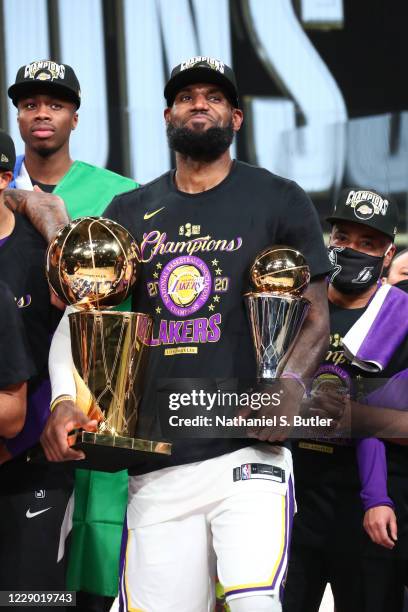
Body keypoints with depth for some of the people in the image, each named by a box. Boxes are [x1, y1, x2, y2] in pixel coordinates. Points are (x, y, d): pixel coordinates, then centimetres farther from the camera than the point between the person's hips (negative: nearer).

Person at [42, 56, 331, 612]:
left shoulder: (279, 201, 8)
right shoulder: (131, 212, 17)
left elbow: (316, 317, 6)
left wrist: (291, 383, -15)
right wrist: (65, 400, -3)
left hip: (247, 451, -3)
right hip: (156, 466, 3)